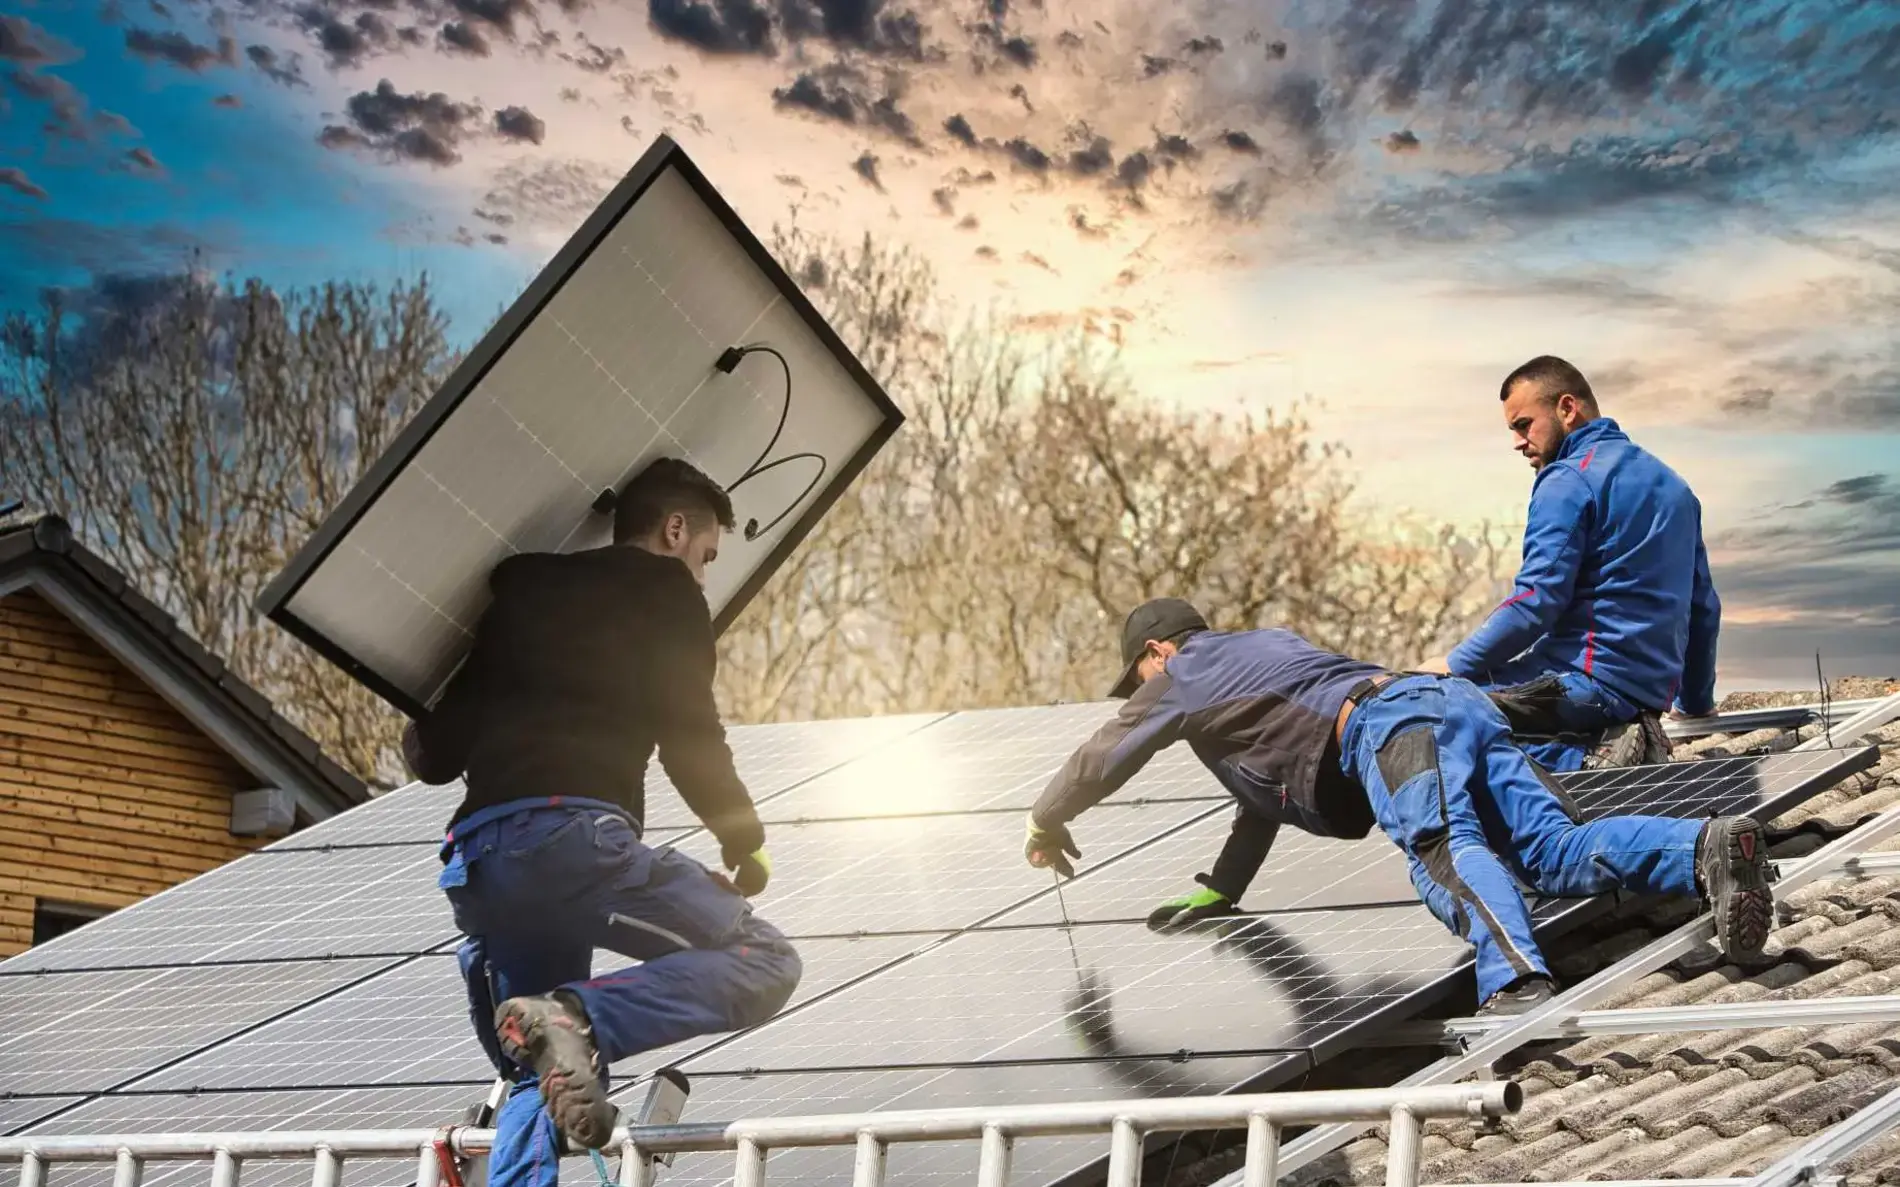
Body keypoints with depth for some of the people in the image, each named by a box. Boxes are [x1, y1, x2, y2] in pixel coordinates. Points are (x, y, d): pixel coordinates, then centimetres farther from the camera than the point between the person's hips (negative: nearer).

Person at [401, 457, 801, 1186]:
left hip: (474, 863, 7)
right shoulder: (662, 591, 12)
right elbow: (690, 738, 4)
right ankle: (579, 1019, -24)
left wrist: (422, 737, 48)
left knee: (539, 1083, 17)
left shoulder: (521, 595, 28)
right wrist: (744, 841, 19)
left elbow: (434, 755, 25)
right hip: (571, 835, -7)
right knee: (763, 960, -1)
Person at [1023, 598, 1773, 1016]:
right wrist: (1217, 892, 60)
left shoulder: (1184, 675, 20)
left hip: (1393, 725, -8)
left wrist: (1047, 824, 50)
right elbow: (1265, 792, 52)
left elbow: (1100, 761, 30)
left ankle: (1515, 981, -61)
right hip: (1458, 704, 8)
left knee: (1446, 851, -33)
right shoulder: (1261, 649, 44)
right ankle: (1708, 849, -34)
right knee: (1559, 851, -10)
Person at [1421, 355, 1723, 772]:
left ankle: (1582, 759, -21)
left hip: (1591, 677, -9)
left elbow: (1536, 601, -18)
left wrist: (1454, 666, -11)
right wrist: (1695, 700, 35)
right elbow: (1703, 607, 24)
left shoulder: (1569, 479, -8)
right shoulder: (1671, 484, 19)